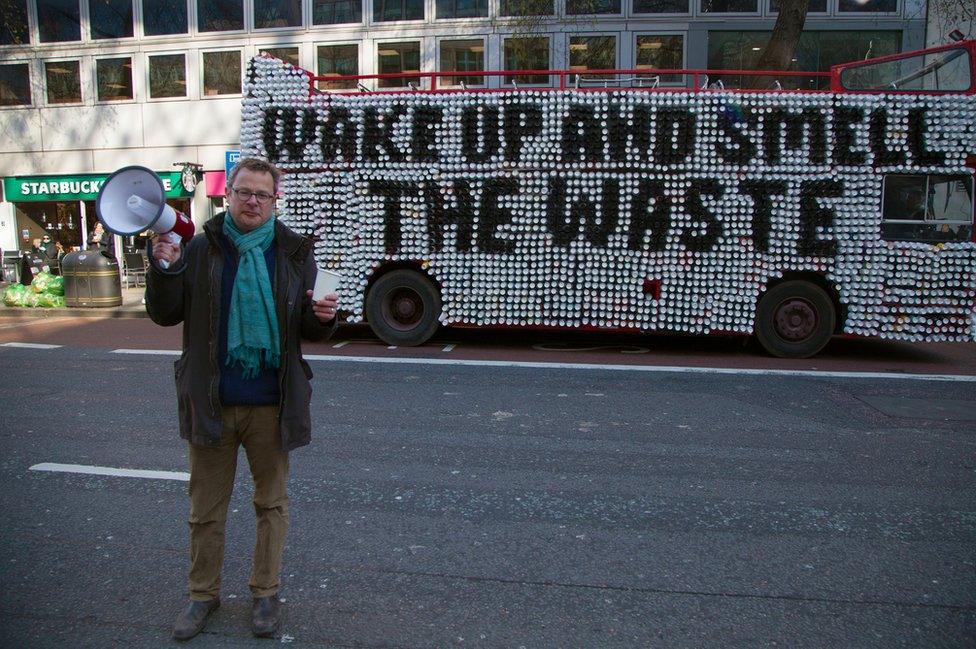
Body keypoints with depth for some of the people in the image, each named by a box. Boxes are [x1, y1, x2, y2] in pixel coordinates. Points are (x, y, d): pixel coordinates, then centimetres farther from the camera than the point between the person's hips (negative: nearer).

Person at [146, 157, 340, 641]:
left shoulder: (295, 254, 1)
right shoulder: (200, 249, -1)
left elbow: (311, 332, 6)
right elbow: (165, 315, 2)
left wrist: (323, 316, -17)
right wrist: (164, 270, -15)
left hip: (272, 403, 0)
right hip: (210, 401, 0)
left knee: (271, 502, 14)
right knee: (206, 508, 14)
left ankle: (265, 593, 32)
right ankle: (203, 594, 33)